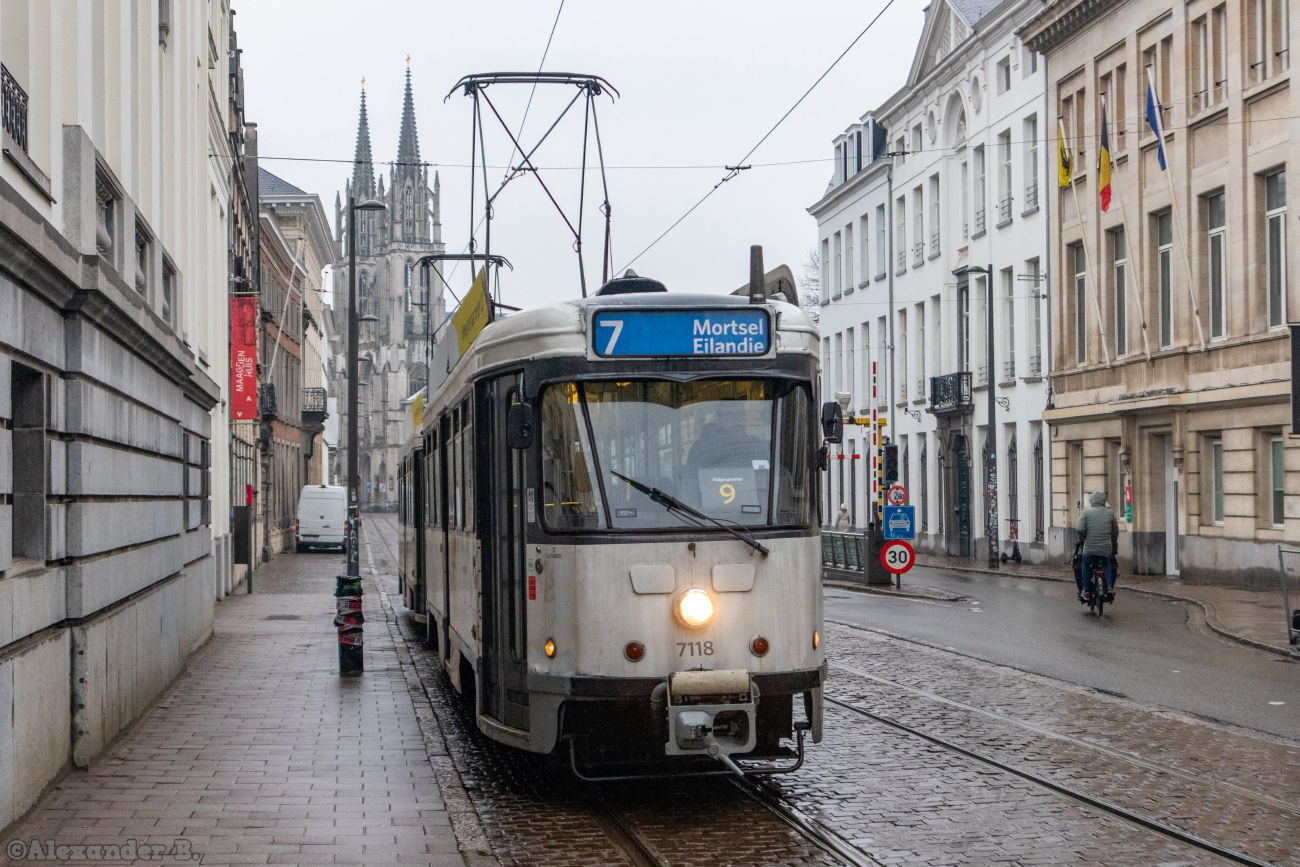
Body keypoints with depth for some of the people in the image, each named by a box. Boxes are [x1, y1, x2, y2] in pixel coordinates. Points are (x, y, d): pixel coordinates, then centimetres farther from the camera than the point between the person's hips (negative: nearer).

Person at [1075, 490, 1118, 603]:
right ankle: (1109, 587, 8)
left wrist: (1083, 538, 10)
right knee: (1107, 566, 26)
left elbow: (1080, 529, -11)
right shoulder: (1110, 513, 6)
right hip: (1106, 549, 2)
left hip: (1090, 548, -2)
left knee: (1085, 567, 20)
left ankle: (1084, 590, 12)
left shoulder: (1086, 512, -2)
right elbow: (1115, 531, 12)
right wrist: (1114, 545, 27)